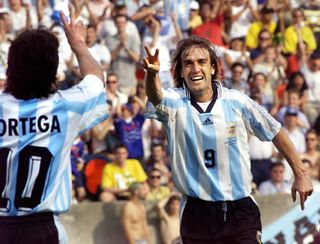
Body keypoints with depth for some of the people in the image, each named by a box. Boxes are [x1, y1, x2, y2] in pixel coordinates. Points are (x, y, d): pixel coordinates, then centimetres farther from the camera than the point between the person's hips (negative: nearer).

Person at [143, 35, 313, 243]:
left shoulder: (237, 101, -1)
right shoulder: (175, 103, -4)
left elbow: (275, 133, 9)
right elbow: (156, 96, -28)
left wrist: (300, 173, 9)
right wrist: (152, 74, -50)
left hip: (241, 211, 0)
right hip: (197, 215, 0)